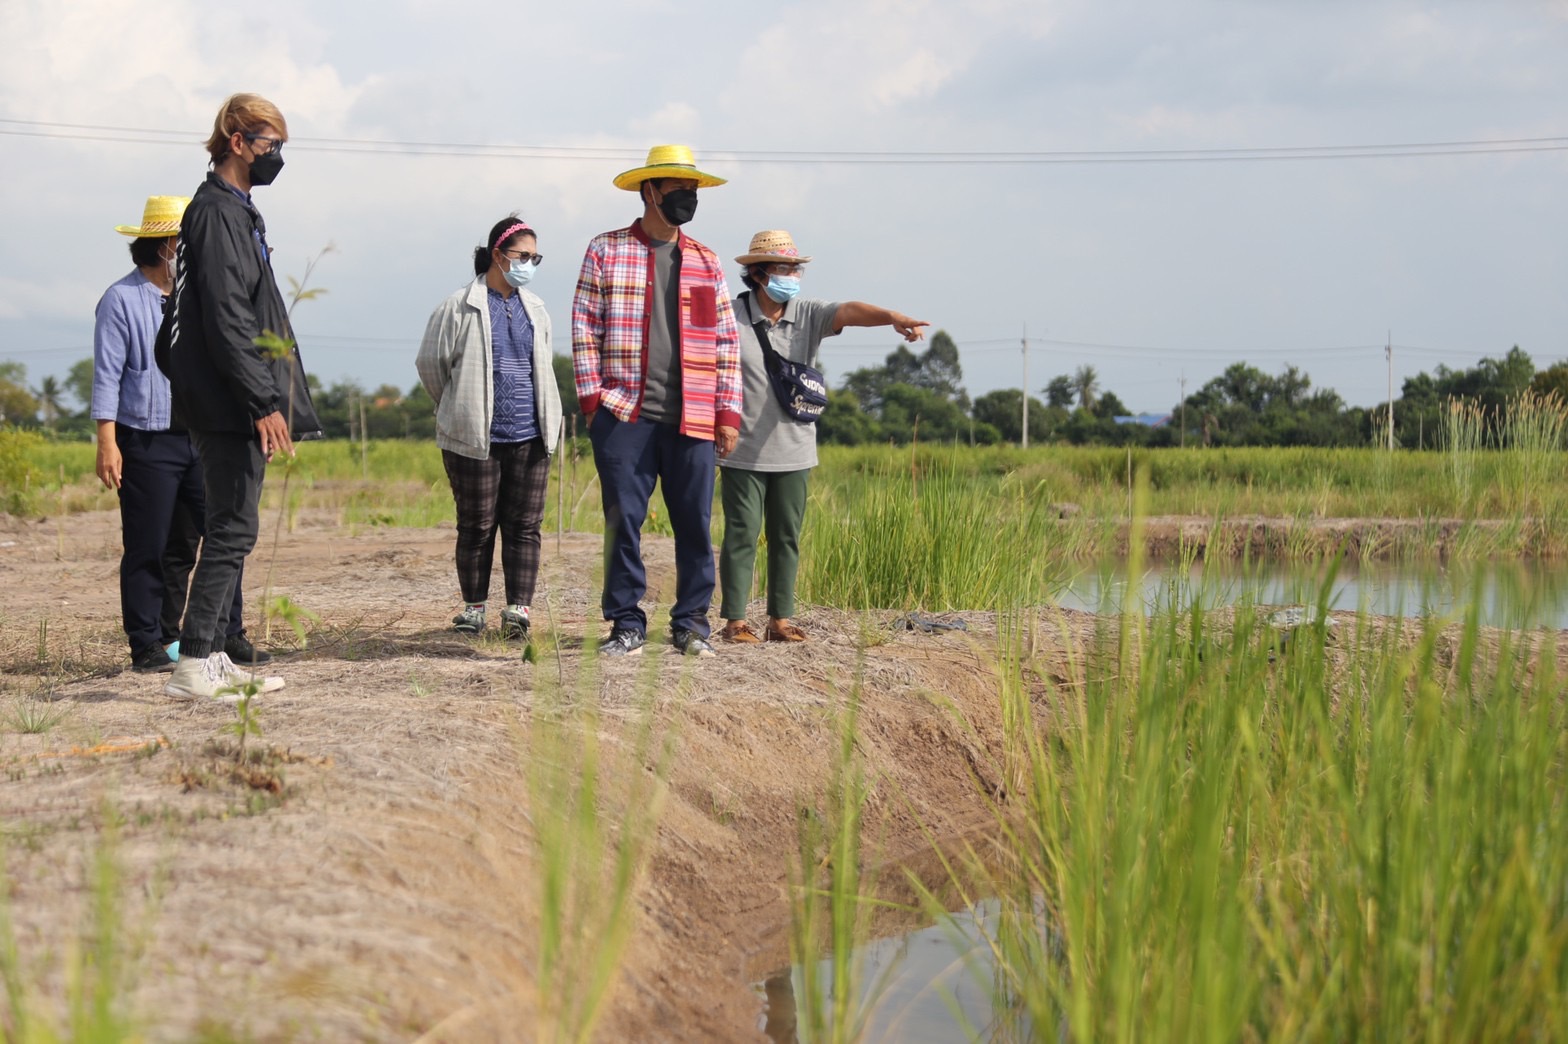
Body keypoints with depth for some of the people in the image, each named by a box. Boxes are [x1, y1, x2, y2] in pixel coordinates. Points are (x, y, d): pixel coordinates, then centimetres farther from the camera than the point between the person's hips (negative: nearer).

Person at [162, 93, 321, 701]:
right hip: (230, 406, -10)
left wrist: (269, 399, 19)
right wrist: (263, 403, -22)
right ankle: (193, 666, -12)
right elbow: (226, 320, -20)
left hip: (235, 406, 10)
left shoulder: (234, 212, 21)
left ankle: (210, 657, 14)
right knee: (233, 530, -11)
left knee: (231, 530, 11)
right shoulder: (217, 213, -12)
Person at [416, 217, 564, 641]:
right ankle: (473, 607, 15)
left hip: (530, 436, 4)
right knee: (476, 526, 5)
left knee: (524, 525, 1)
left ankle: (518, 609, 2)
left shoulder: (535, 309, 11)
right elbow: (430, 362, 3)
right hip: (475, 437, -4)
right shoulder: (461, 307, -5)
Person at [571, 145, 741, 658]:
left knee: (695, 523, 2)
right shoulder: (605, 251, 6)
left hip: (692, 419, 2)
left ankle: (692, 620, 13)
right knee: (623, 519, -2)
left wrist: (728, 412, 6)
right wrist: (593, 397, -4)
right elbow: (584, 327, 4)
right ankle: (626, 622, 8)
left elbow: (726, 340, 13)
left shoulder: (706, 261, 13)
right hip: (624, 414, -2)